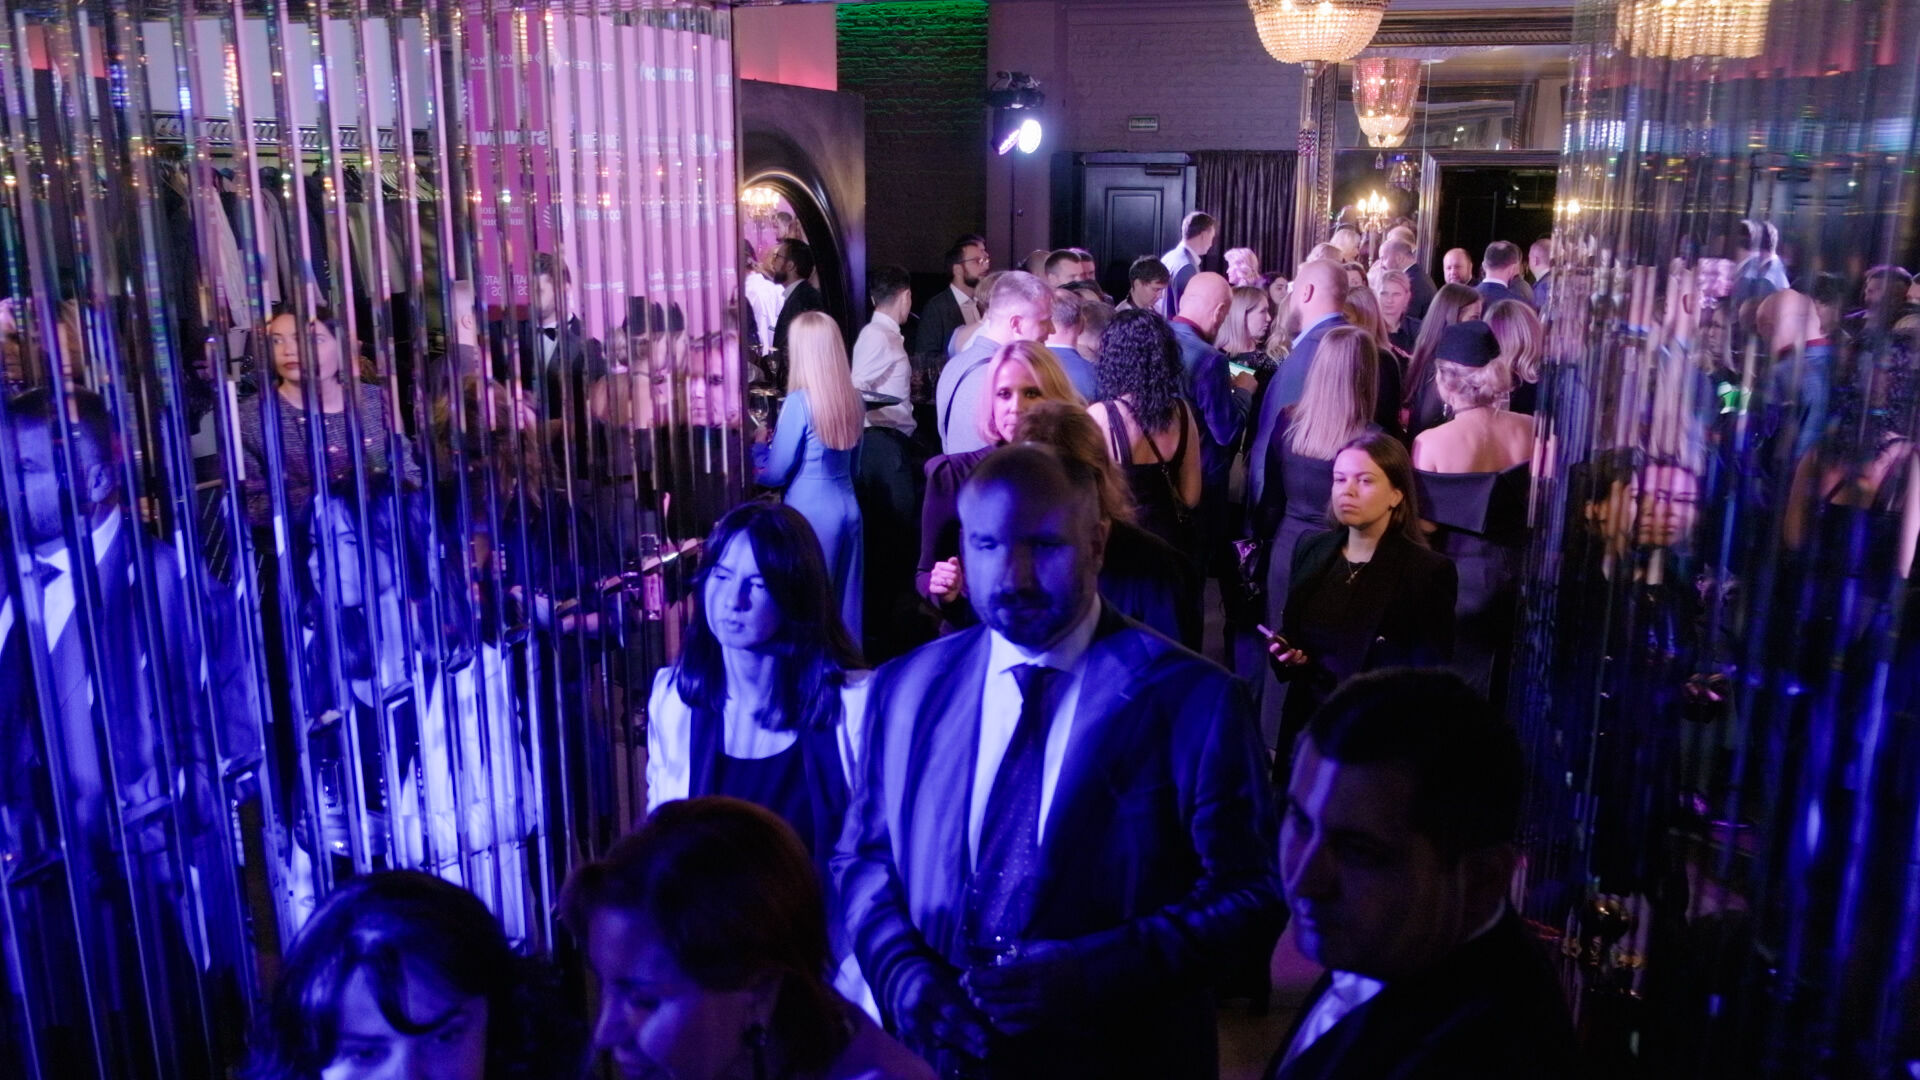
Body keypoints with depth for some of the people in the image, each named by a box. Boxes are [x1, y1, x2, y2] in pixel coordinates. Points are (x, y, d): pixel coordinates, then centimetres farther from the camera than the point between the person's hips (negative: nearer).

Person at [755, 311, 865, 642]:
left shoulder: (800, 402, -15)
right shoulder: (853, 398, 4)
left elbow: (775, 473, -10)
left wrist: (759, 443, 10)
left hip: (811, 512, -7)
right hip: (848, 506, 7)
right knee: (846, 601, 14)